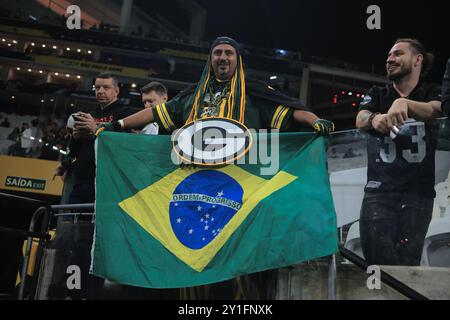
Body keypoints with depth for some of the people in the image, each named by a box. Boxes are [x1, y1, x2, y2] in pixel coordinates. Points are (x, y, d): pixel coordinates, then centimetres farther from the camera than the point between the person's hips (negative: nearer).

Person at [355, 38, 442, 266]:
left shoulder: (432, 92, 11)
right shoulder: (377, 95, 14)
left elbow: (433, 110, -13)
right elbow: (360, 120, -6)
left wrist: (404, 103, -35)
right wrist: (375, 118, -31)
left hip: (418, 190, -1)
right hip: (379, 189, 1)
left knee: (407, 261, -8)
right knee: (378, 258, -9)